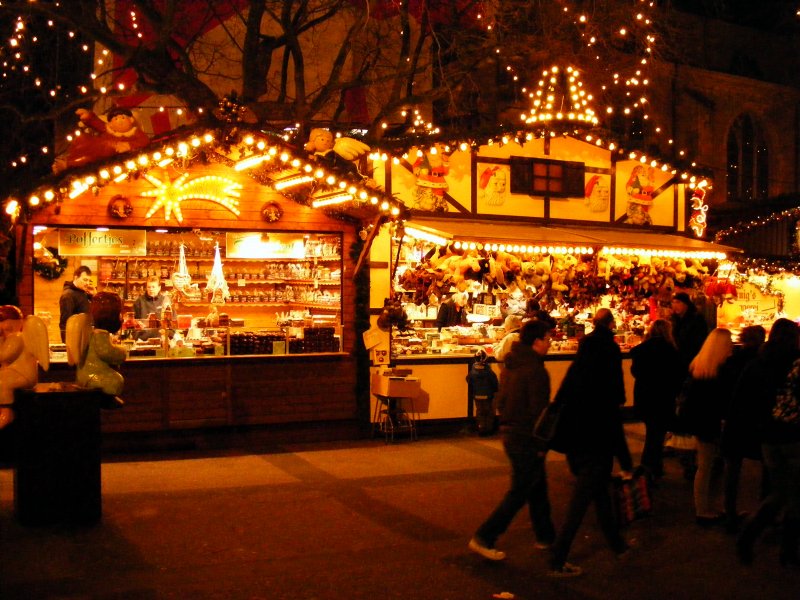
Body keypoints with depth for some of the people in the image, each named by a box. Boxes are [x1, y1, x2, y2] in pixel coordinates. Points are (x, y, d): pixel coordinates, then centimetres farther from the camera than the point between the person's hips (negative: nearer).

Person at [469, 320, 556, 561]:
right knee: (519, 492, 0)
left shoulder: (510, 366, 8)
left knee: (537, 487, 20)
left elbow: (500, 402, 14)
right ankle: (484, 538, 1)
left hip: (510, 432, 9)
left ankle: (545, 535, 31)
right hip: (526, 439, -9)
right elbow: (538, 411, -20)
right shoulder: (536, 370, -20)